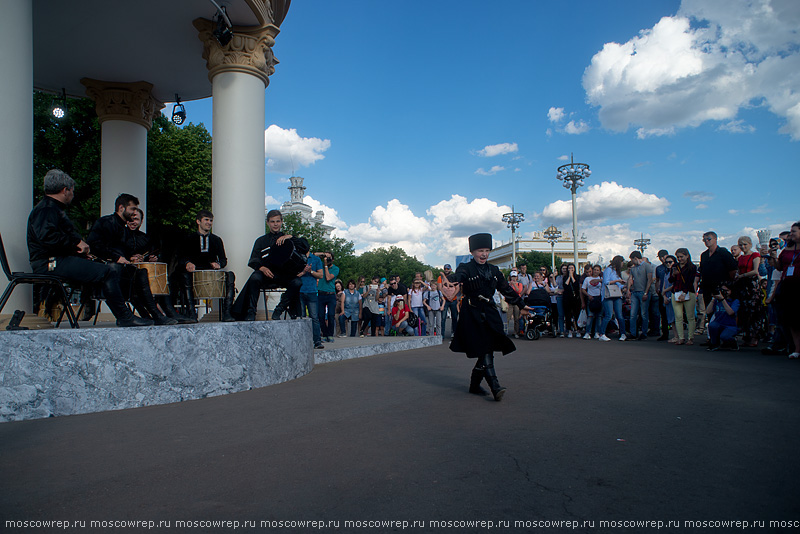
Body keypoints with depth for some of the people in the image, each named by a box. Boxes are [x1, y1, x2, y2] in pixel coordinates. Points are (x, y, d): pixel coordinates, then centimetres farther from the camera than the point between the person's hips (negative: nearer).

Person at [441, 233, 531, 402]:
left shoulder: (494, 270, 14)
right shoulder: (466, 268, -4)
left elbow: (507, 289, 23)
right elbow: (457, 277, -28)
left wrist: (521, 305, 27)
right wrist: (451, 284, -52)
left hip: (489, 313, 6)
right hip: (472, 315, -6)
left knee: (487, 351, 5)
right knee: (484, 350, -11)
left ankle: (474, 385, 20)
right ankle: (495, 387, -14)